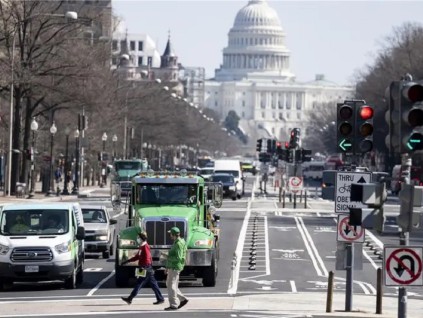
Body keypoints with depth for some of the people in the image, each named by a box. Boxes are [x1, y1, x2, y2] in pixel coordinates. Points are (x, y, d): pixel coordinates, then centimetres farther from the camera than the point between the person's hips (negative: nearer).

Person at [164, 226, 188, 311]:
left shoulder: (179, 244, -18)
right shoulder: (176, 243, 15)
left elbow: (178, 258, -25)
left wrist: (167, 257, -15)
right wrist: (167, 267, 23)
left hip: (175, 268, -10)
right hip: (172, 267, 10)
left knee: (171, 286, -7)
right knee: (169, 284, 15)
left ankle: (173, 305, -5)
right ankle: (182, 299, 16)